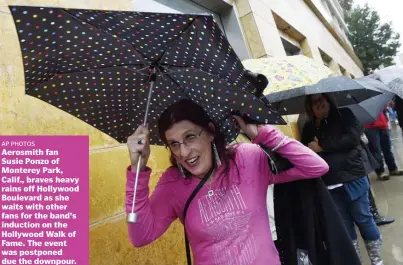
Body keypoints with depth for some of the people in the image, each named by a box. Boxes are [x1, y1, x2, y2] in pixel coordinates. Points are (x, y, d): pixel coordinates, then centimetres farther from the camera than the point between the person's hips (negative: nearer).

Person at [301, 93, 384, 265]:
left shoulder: (344, 115, 0)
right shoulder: (309, 127, 10)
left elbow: (352, 137, -15)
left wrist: (321, 147, -14)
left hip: (353, 176, -3)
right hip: (329, 183, 3)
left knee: (362, 218, 7)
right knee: (344, 224, 12)